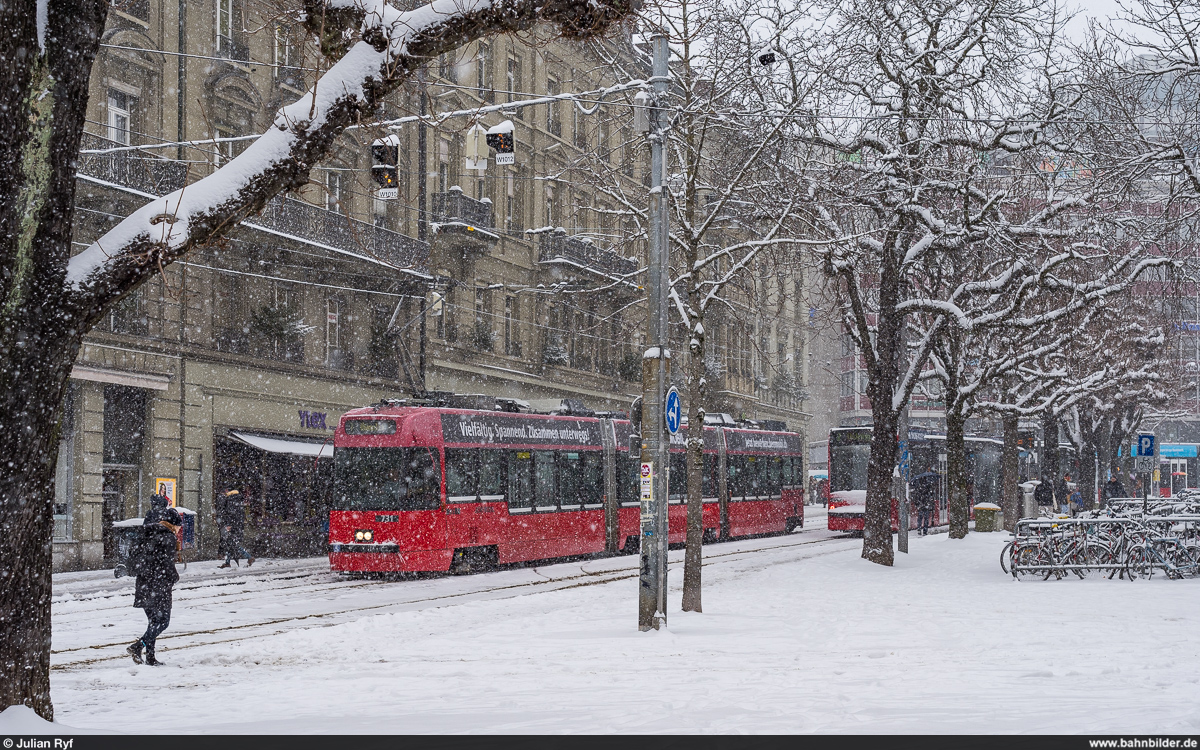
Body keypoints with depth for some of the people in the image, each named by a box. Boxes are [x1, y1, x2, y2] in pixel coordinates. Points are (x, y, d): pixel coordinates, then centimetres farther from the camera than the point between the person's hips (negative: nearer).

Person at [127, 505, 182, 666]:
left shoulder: (146, 536, 14)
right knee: (162, 620, -2)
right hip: (160, 586, -8)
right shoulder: (168, 537, -10)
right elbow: (167, 563, -15)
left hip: (144, 585, 8)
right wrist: (174, 577, 1)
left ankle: (150, 657, 8)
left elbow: (136, 556, 15)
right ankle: (137, 646, -16)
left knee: (154, 621, 14)